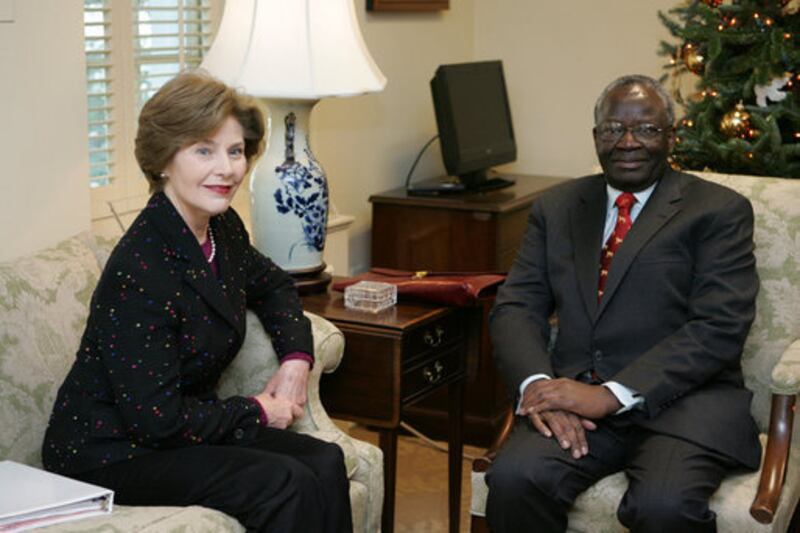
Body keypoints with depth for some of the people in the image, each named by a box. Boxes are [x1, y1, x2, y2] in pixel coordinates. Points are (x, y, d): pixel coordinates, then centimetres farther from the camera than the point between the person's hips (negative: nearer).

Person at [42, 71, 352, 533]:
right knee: (284, 485, -25)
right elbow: (155, 418, -25)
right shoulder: (140, 270, -25)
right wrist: (257, 412, -12)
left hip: (186, 428, 8)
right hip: (108, 452, -8)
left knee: (325, 462, -13)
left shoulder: (223, 228, 0)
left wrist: (297, 358, 5)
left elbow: (272, 284, 23)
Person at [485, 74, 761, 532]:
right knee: (514, 479, -27)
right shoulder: (556, 208, 17)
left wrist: (613, 395, -18)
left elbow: (719, 327, -8)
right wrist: (539, 385, -13)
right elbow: (517, 308, 9)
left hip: (684, 397, -3)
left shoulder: (719, 211, 4)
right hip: (577, 396, 3)